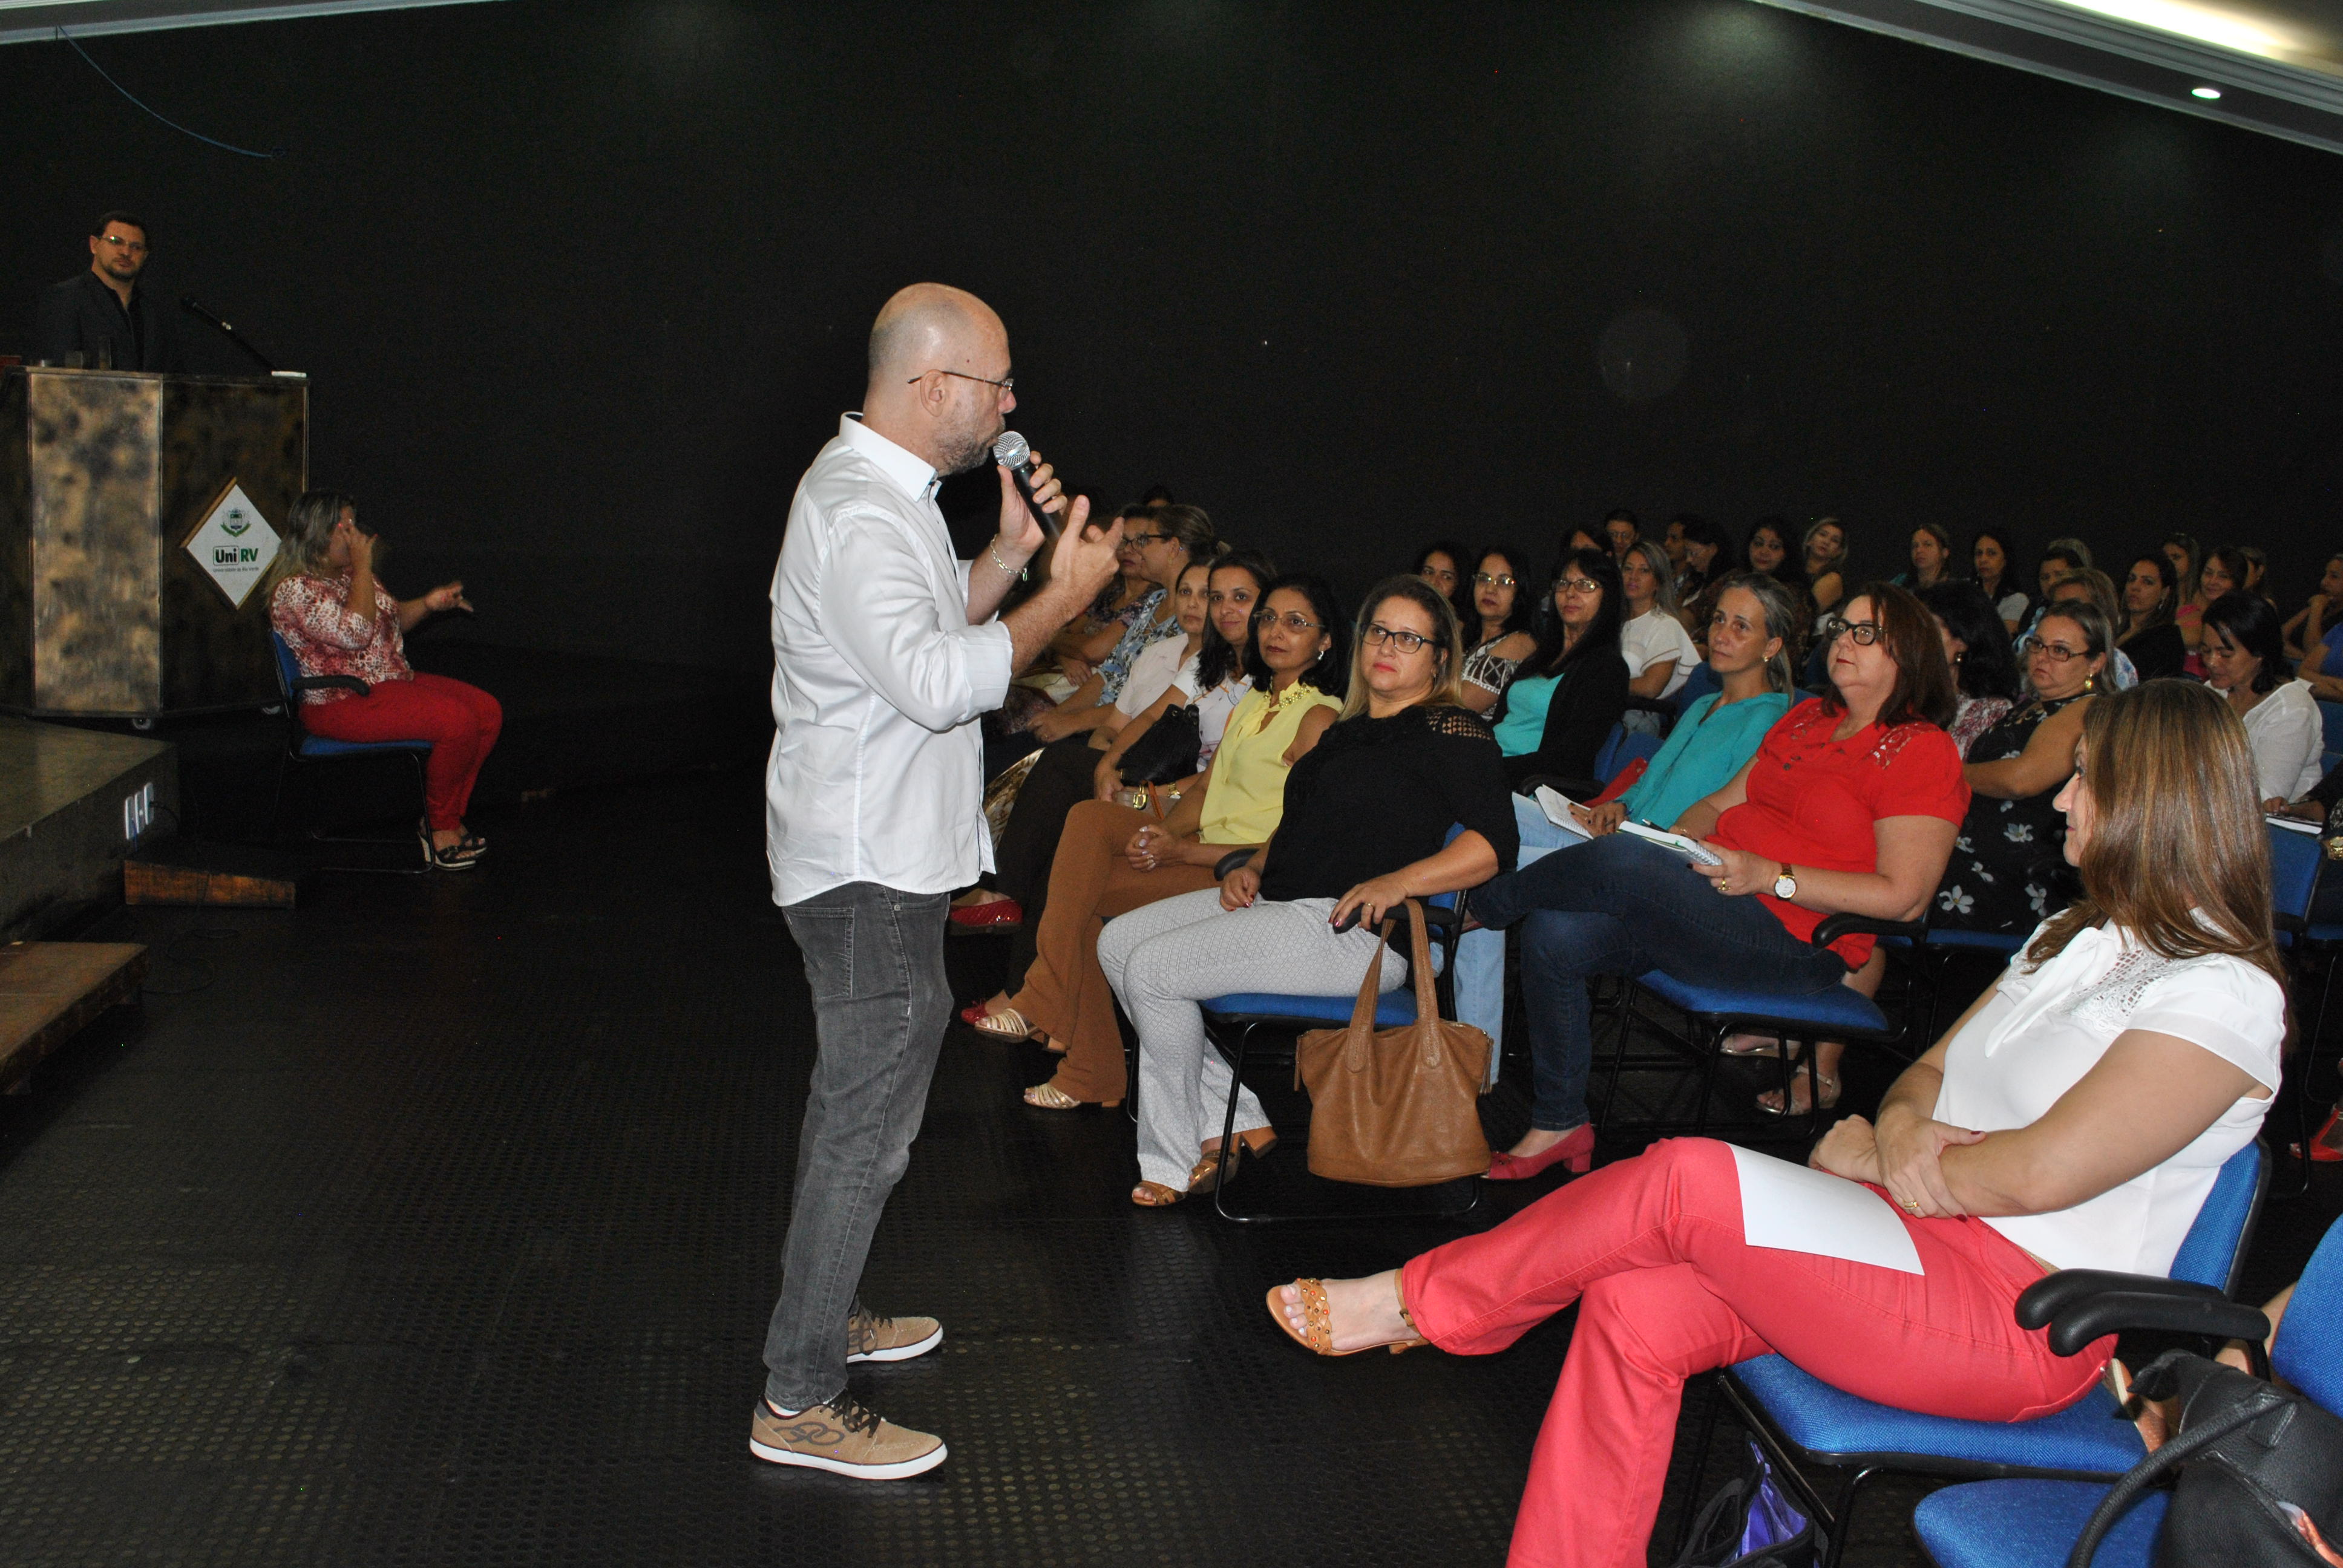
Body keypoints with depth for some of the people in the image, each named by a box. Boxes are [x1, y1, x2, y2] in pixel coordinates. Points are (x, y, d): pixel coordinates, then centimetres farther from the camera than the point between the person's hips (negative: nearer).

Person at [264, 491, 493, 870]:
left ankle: (443, 822, 0)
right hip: (342, 703, -10)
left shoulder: (350, 573, 15)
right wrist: (362, 566, -19)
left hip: (394, 681, 10)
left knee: (488, 711, -7)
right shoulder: (295, 589, -14)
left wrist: (427, 604, 7)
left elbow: (392, 618, 28)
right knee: (456, 721, -27)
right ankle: (440, 827, -9)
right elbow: (355, 633, -26)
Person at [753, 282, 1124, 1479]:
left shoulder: (880, 492, 13)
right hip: (869, 868, -11)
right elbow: (939, 681, -32)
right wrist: (1065, 593, -23)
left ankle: (824, 1313, 37)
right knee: (868, 1121, -5)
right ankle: (800, 1402, 3)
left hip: (875, 854, 11)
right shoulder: (856, 514, -22)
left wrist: (1008, 552, 5)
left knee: (854, 1094, 22)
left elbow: (936, 622, 19)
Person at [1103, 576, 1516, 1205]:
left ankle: (1176, 1162, -4)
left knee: (1153, 969, -19)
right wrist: (1255, 865, 11)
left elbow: (1494, 843, -16)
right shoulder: (1347, 732, 22)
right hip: (1278, 902, 10)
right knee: (1118, 942, 1)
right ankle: (1234, 1123, -1)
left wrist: (1398, 881, -26)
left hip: (1352, 927, -10)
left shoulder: (1451, 731, -5)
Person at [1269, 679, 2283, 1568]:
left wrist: (1869, 1154, -7)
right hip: (1923, 1239, 8)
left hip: (2020, 1317, -8)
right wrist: (1904, 1130, -6)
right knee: (1637, 1308, -15)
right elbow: (1931, 1071, 19)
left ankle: (1423, 1300, -2)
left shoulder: (2223, 994, -12)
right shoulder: (2081, 937, 19)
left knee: (1685, 1179, -22)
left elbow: (2040, 1174, -22)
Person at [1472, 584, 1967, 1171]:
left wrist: (1769, 875, -19)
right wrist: (1678, 839, 0)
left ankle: (1483, 904, -1)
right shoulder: (1808, 717, 21)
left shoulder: (1923, 751, -4)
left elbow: (1903, 898, -12)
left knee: (1620, 860, -29)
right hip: (1712, 898, 8)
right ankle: (1558, 1125, -2)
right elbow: (1723, 803, 24)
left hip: (1796, 941, -8)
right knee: (1552, 936, -14)